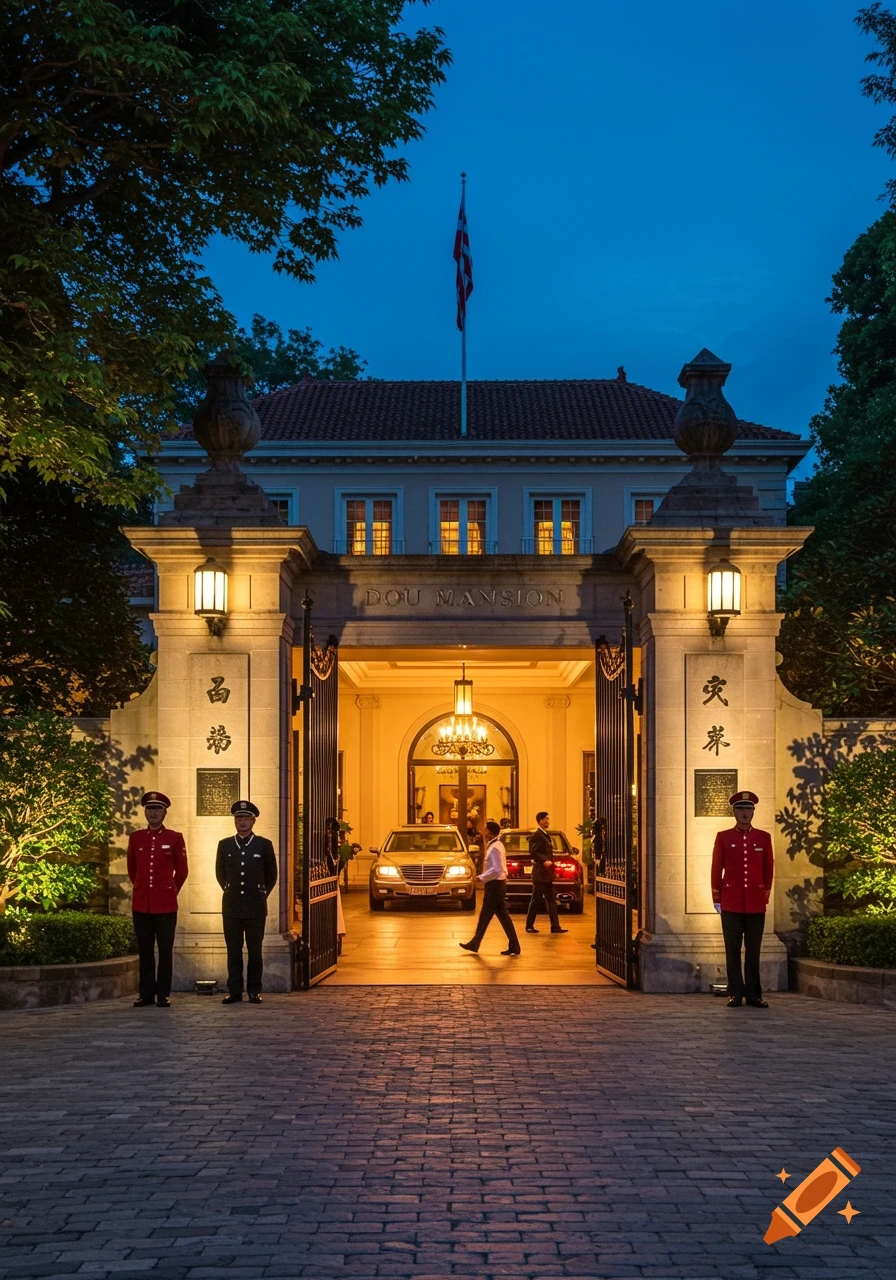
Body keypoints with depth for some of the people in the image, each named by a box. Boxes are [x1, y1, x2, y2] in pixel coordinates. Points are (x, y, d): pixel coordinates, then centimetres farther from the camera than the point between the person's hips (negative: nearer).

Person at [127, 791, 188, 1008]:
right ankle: (146, 994, 12)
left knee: (165, 951, 1)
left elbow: (181, 871, 10)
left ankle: (163, 994, 6)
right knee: (145, 951, 6)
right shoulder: (135, 838, 7)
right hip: (141, 904, 2)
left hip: (166, 904, -2)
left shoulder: (175, 838, 1)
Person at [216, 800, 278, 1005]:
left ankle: (254, 991, 8)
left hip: (256, 907, -1)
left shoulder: (264, 845, 1)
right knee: (233, 951, 2)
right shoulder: (225, 845, 6)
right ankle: (234, 991, 7)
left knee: (255, 951, 2)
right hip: (231, 907, 1)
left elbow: (272, 875, 12)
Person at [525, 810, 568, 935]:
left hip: (547, 873, 9)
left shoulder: (545, 835, 18)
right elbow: (533, 853, -20)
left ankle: (555, 927, 5)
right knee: (536, 900, -2)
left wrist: (549, 862, 10)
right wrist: (544, 861, -28)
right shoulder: (536, 835, -12)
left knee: (551, 901, 6)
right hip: (540, 873, -9)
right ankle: (529, 926, 6)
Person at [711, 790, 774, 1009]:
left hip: (756, 904, 1)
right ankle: (735, 993, 7)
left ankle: (753, 994, 9)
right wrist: (717, 899, 2)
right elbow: (716, 869, 5)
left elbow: (768, 869, 11)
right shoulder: (723, 837, 3)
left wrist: (766, 896, 9)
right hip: (731, 903, -1)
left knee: (753, 950, 4)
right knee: (733, 950, 2)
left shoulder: (763, 838, 6)